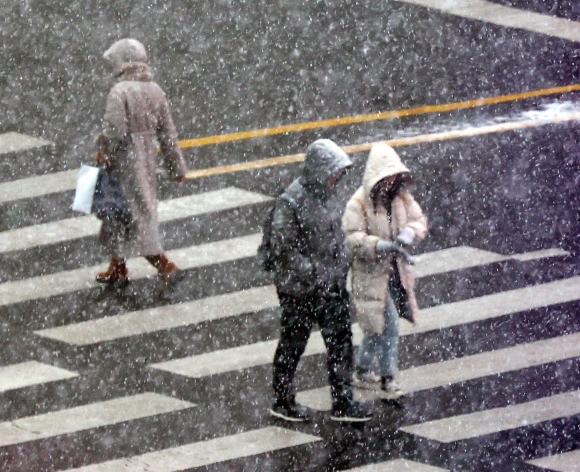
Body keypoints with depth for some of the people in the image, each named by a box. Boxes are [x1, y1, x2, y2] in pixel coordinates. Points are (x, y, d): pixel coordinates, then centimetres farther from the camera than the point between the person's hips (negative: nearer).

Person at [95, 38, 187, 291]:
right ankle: (117, 269, 27)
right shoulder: (154, 90, 5)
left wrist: (104, 154, -4)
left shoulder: (120, 92, -17)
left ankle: (165, 266, -9)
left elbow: (115, 131, -21)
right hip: (147, 159, 8)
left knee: (139, 215, -3)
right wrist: (176, 166, 14)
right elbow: (167, 132, 8)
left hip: (126, 162, -8)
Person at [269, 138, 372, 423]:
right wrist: (314, 273, -22)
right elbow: (284, 250, -21)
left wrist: (342, 267, 8)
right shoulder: (291, 202, -20)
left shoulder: (328, 195, 5)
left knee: (341, 341, 9)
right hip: (299, 290, -7)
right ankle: (282, 402, 23)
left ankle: (342, 402, 17)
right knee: (292, 345, 8)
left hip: (332, 285, 7)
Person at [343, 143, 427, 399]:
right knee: (389, 325, -10)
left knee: (377, 326, 18)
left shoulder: (401, 196, 3)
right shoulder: (359, 203, -17)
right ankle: (387, 380, 0)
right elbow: (352, 238, -22)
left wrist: (409, 233, -17)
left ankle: (362, 371, 35)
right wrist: (381, 246, -33)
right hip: (371, 275, -7)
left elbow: (419, 220, 6)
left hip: (395, 271, 7)